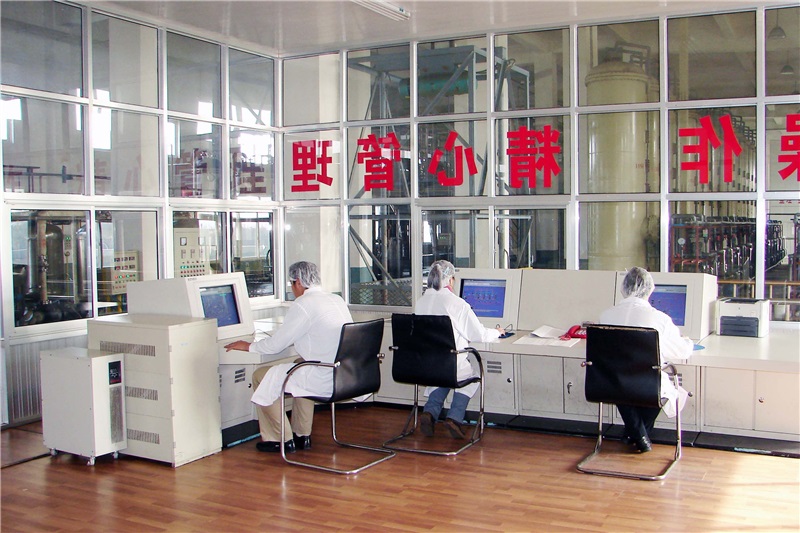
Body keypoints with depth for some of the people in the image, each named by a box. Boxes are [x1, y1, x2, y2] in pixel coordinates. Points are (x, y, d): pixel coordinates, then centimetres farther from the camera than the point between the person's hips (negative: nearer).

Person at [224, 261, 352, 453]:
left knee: (261, 376, 6)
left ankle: (282, 438, 17)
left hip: (325, 380, -9)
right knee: (301, 365, 35)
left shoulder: (302, 305, -13)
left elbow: (275, 345, -8)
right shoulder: (337, 300, 11)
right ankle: (302, 435, 36)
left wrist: (248, 346, 10)